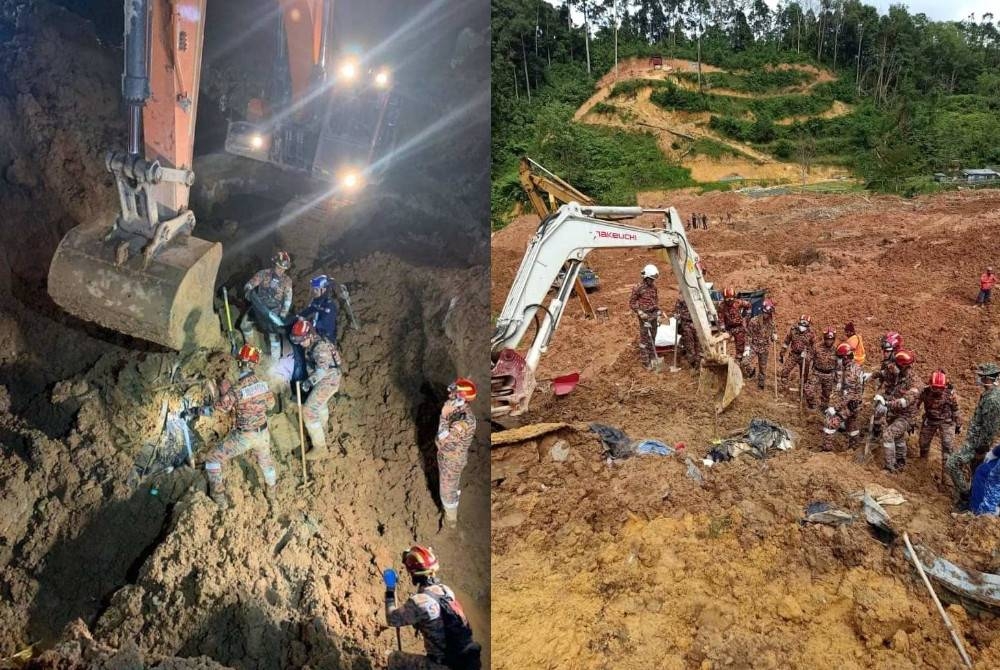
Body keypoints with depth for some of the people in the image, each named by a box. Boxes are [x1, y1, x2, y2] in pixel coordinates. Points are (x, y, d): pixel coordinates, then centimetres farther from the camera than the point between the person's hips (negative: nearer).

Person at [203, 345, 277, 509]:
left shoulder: (236, 389, -25)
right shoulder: (262, 382, -9)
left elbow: (221, 406, -10)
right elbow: (270, 404, 6)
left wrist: (223, 391, 3)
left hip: (243, 436, -5)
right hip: (263, 433, 5)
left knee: (214, 459, 11)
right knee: (266, 461, 31)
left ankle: (219, 498, 15)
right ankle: (271, 491, 51)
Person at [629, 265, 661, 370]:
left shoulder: (653, 287, 6)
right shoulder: (638, 288, -13)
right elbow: (631, 303, -8)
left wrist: (658, 313, 13)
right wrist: (640, 313, -17)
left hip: (654, 315, 6)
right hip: (644, 316, -6)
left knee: (652, 337, 14)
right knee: (644, 338, -1)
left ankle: (652, 358, 24)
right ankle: (645, 361, 5)